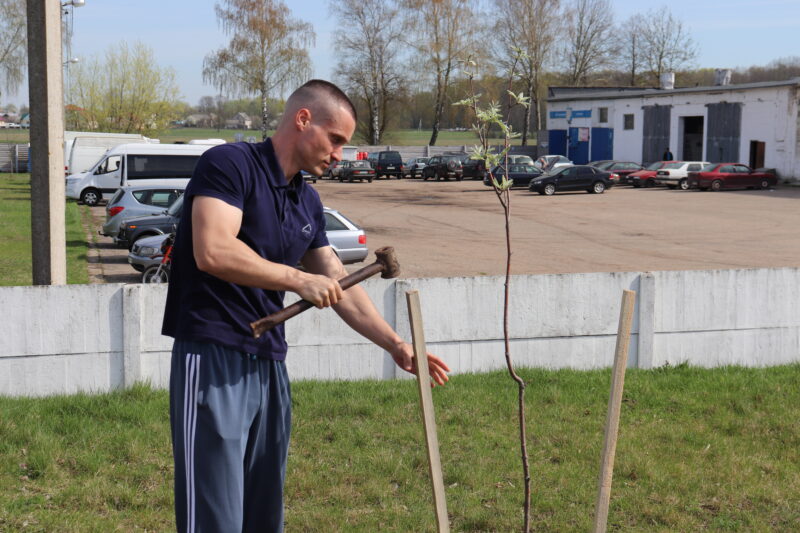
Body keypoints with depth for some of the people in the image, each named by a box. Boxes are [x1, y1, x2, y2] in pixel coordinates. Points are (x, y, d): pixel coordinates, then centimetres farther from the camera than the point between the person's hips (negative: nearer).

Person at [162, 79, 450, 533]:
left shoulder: (308, 201, 15)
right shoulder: (231, 164, -8)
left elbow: (339, 286, 19)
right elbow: (212, 250, -22)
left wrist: (395, 344, 12)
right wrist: (298, 280, -19)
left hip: (270, 364, 8)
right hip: (213, 359, -8)